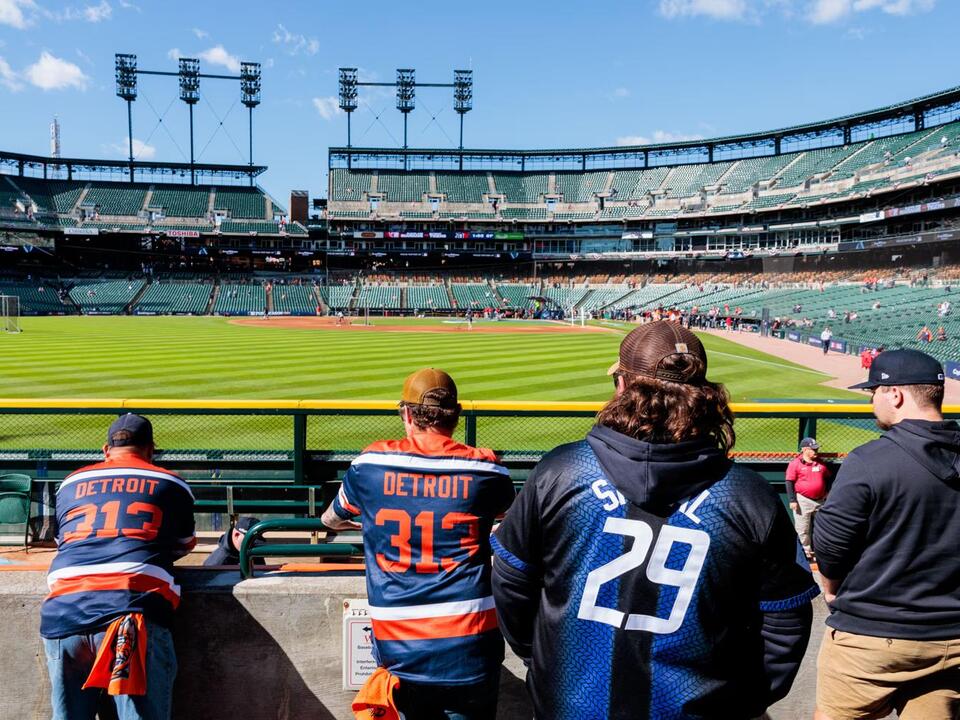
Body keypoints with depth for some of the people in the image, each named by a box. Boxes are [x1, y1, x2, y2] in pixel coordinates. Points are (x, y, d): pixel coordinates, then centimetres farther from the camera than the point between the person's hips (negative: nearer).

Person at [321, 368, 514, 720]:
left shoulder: (370, 463, 0)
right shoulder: (485, 469, -2)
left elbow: (334, 518, 20)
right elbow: (512, 510, 22)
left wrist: (329, 519, 45)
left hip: (399, 649, 1)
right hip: (469, 648, -1)